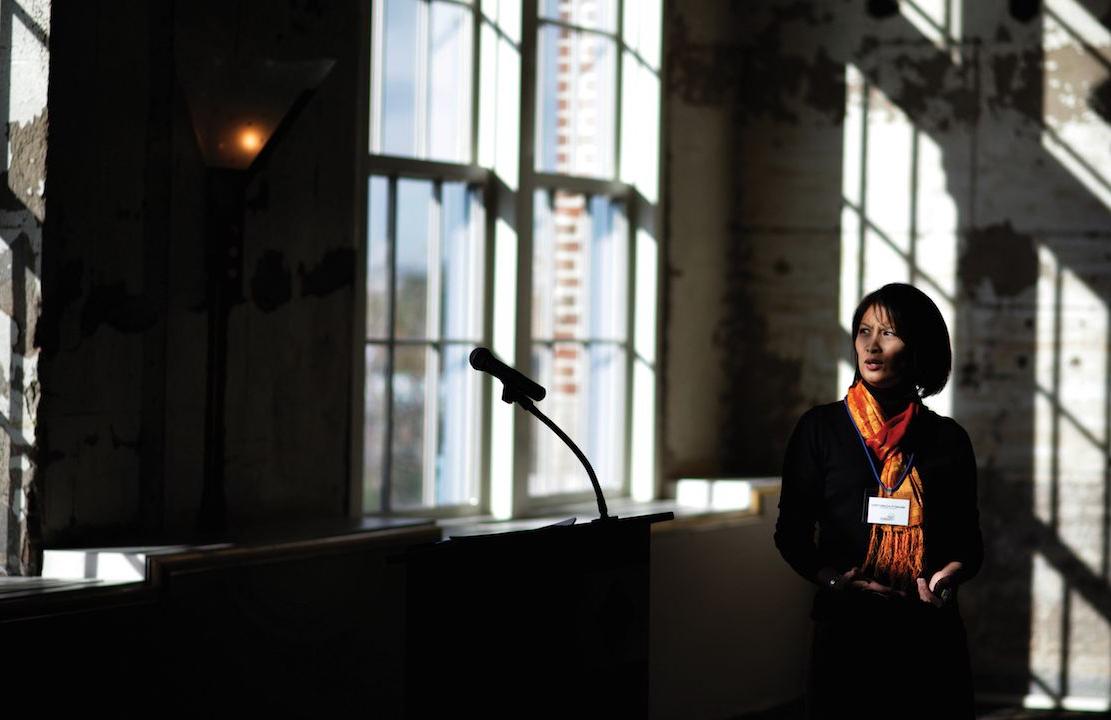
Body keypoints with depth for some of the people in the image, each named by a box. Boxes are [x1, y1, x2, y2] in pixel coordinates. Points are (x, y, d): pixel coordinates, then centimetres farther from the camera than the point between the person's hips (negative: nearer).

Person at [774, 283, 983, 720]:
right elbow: (792, 532, 4)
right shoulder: (820, 429, 4)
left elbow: (968, 537, 10)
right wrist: (829, 576, -14)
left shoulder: (947, 439, 8)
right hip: (846, 627, -1)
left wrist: (951, 573, -12)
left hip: (929, 632, 1)